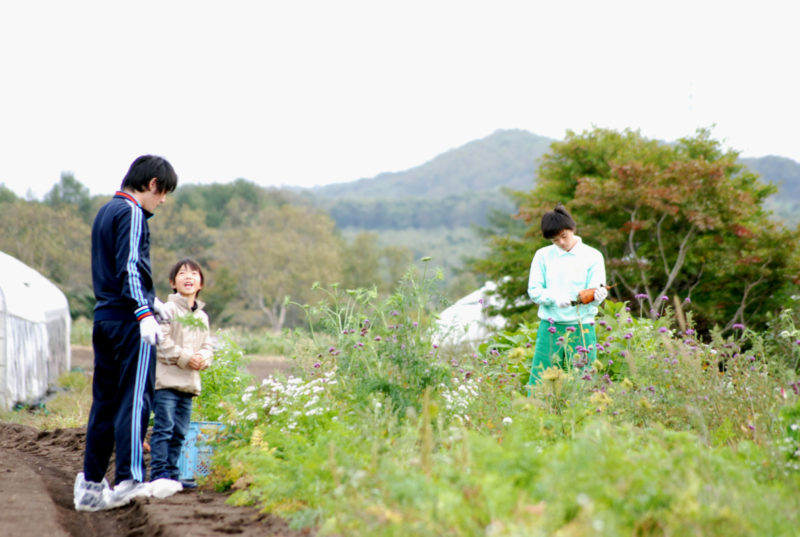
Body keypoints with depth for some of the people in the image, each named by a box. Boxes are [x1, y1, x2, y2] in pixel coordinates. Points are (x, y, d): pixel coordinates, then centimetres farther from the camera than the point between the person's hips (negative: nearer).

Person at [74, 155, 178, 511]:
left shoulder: (105, 212, 21)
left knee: (105, 401, 9)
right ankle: (128, 479, -14)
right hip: (129, 320, -9)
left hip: (104, 317, 9)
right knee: (135, 398, -9)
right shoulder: (131, 213, -8)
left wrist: (150, 299, 33)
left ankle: (90, 485, 9)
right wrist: (144, 312, -24)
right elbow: (130, 267, -19)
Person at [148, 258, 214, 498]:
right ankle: (159, 474, -12)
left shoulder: (202, 316, 18)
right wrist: (184, 357, -17)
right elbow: (162, 340, -13)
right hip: (166, 379, -7)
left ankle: (171, 474, 16)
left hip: (189, 381, 7)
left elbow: (207, 345, 19)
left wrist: (203, 358, -3)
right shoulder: (169, 309, -5)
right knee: (163, 428, -11)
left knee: (179, 432, 10)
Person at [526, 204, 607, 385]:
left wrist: (598, 295, -28)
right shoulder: (543, 256, 8)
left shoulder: (593, 256, 3)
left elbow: (594, 294, -3)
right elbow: (534, 291, 2)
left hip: (581, 329, -1)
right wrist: (554, 297, -18)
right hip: (549, 329, 1)